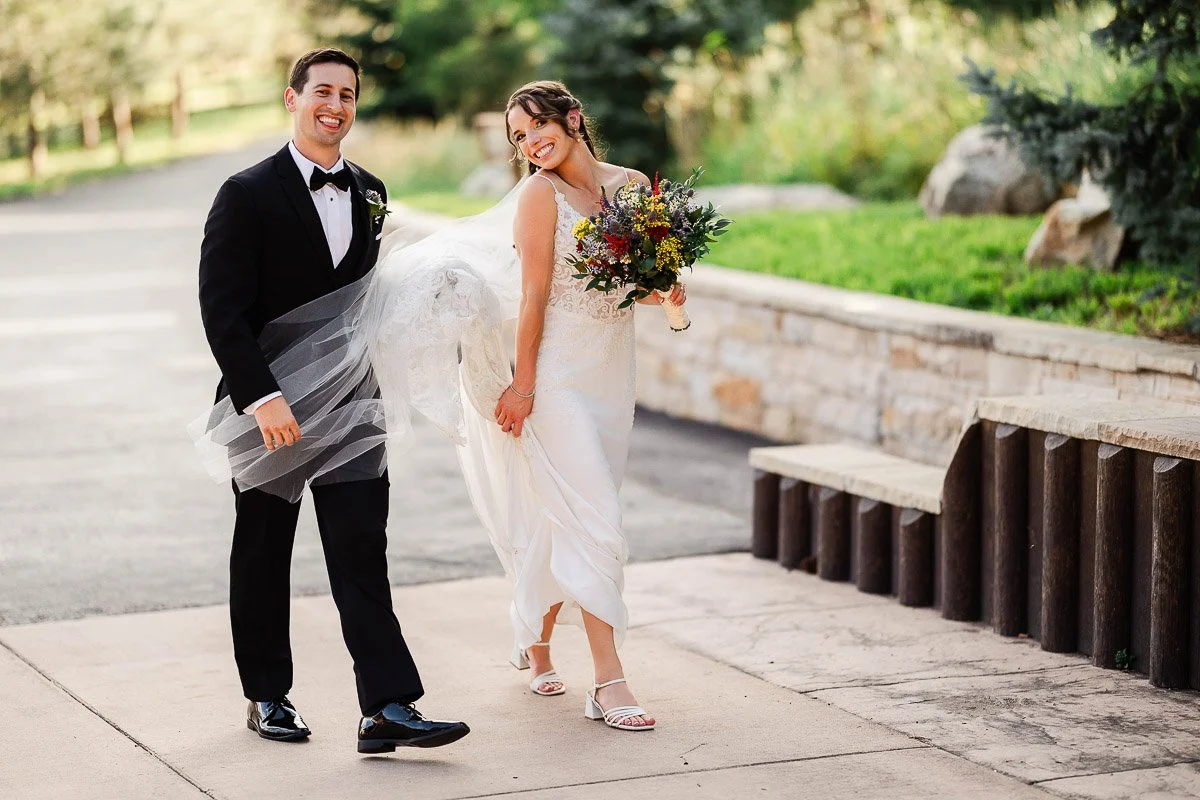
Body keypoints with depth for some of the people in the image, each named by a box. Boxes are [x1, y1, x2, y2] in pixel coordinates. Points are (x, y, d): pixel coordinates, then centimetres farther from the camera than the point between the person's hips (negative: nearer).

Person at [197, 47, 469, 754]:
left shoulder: (369, 195, 9)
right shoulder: (249, 194, -9)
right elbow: (222, 308, -16)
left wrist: (365, 377, 13)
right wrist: (261, 397, -23)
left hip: (349, 401, 4)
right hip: (267, 404, -4)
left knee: (362, 555, -4)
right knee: (263, 555, 10)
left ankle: (388, 709, -8)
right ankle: (268, 697, 25)